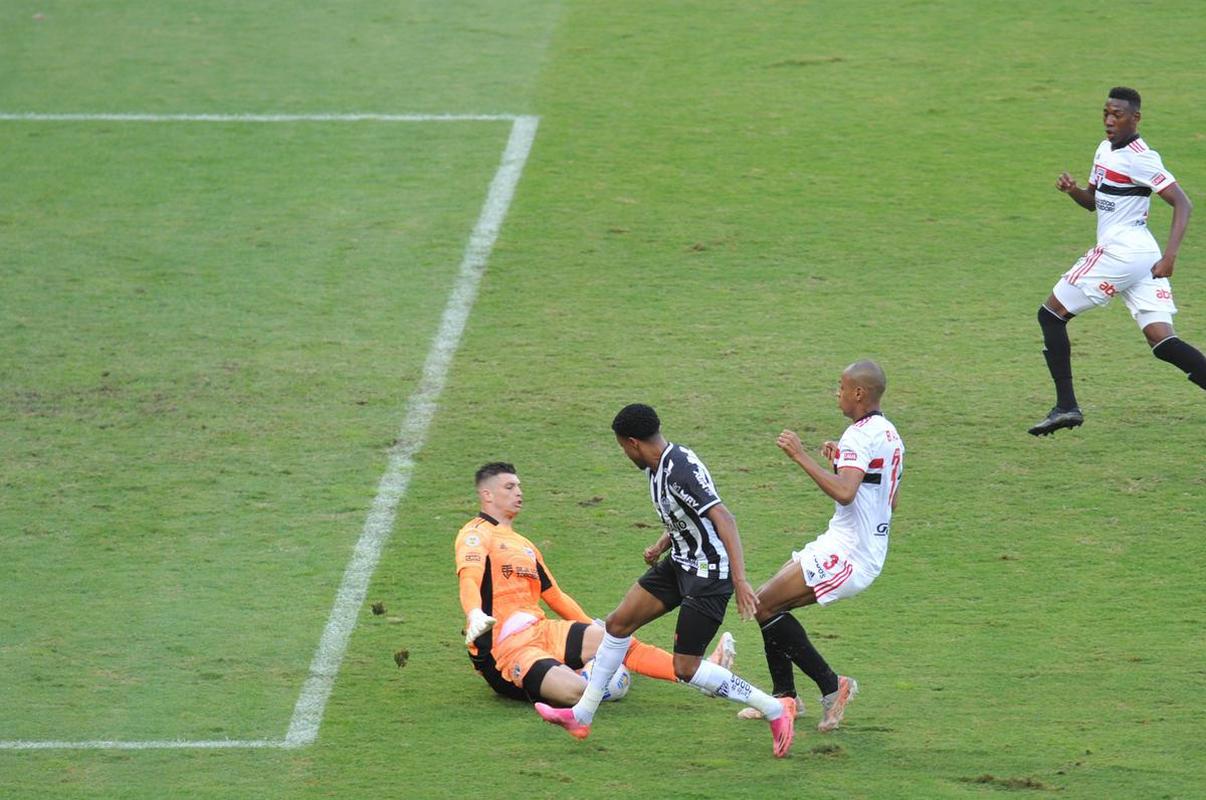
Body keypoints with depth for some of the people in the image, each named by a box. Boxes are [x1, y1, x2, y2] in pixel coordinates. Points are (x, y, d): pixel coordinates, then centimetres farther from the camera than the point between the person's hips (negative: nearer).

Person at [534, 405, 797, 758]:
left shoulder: (682, 470, -26)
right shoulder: (658, 467, 5)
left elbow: (722, 518, -33)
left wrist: (740, 579, -39)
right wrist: (661, 545, 5)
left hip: (709, 574, -10)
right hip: (681, 563, 10)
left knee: (686, 668, -7)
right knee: (618, 623, 10)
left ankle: (775, 710, 3)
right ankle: (581, 716, 21)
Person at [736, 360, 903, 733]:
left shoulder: (860, 436, -17)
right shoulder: (889, 434, 15)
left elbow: (844, 493, -32)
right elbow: (890, 500, 24)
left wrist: (801, 456, -26)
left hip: (847, 554, -11)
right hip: (869, 548, 11)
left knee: (764, 604, -10)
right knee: (771, 601, 16)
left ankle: (830, 684, -8)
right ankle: (784, 695, 19)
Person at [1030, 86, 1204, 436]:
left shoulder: (1139, 158, -12)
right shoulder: (1105, 150, 16)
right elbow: (1094, 201, 28)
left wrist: (1169, 256, -24)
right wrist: (1073, 190, 5)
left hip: (1119, 251, -9)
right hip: (1142, 257, 9)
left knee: (1050, 314, 2)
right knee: (1162, 342, 0)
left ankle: (1066, 406, 0)